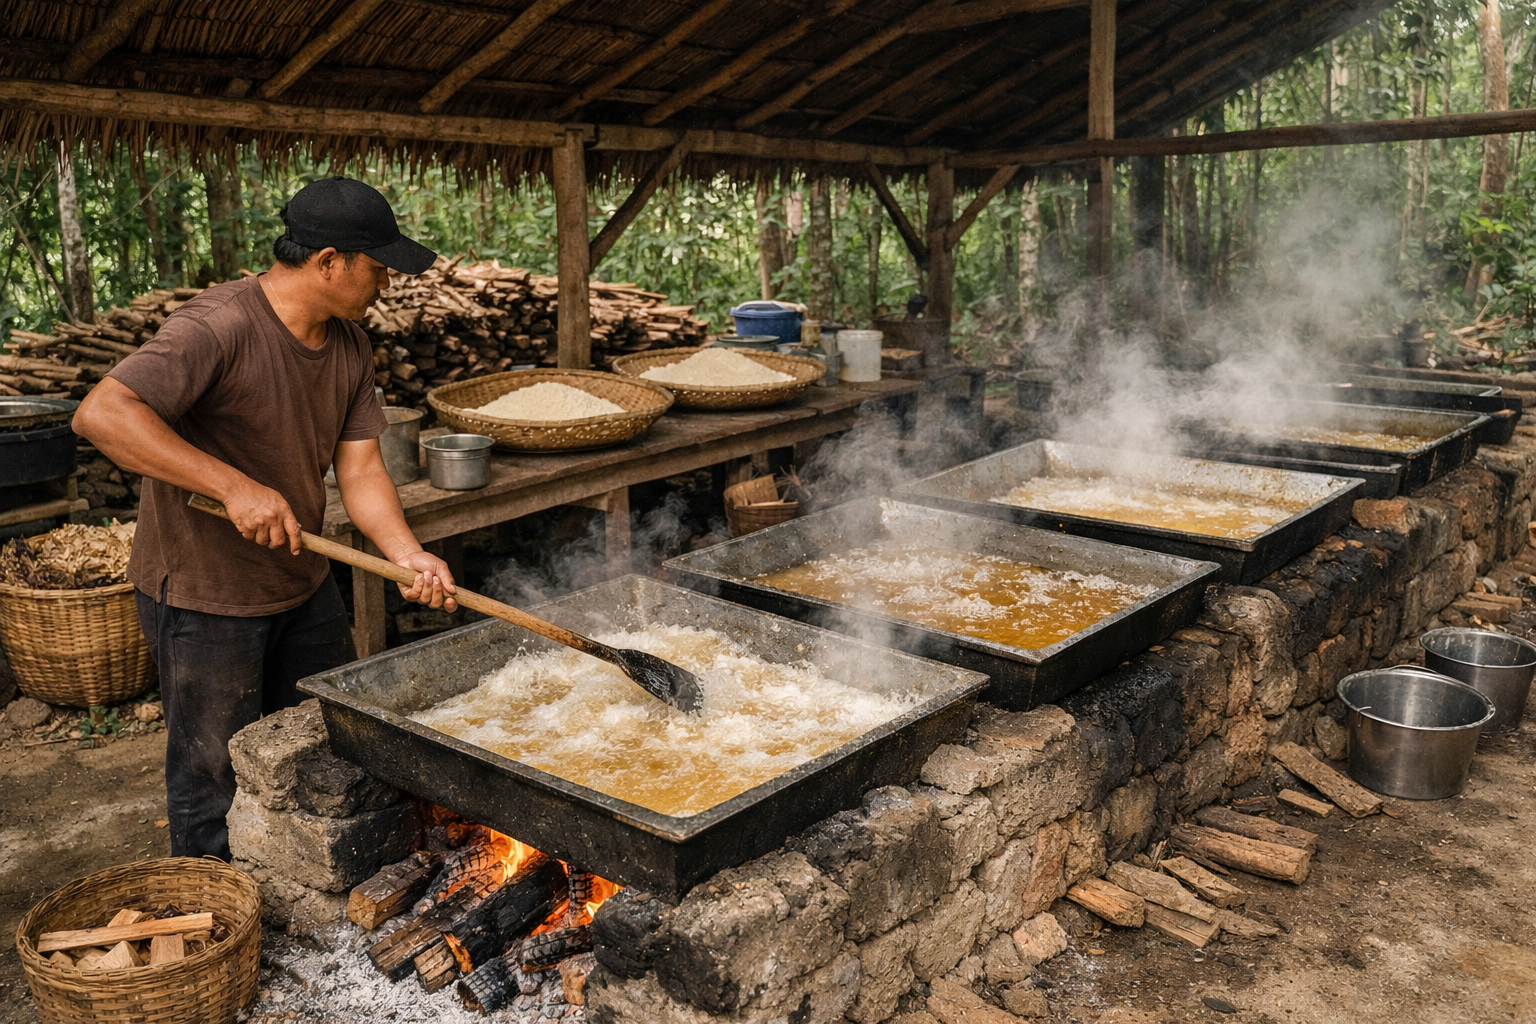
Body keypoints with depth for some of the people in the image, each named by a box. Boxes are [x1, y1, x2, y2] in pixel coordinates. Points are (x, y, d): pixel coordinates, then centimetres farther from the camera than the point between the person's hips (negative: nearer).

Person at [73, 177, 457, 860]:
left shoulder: (349, 345, 1)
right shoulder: (219, 326, -25)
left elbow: (359, 470, -3)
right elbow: (101, 414, -35)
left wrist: (407, 554, -19)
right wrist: (236, 486, -38)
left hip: (303, 585, 9)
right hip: (204, 598, -8)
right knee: (216, 782, 6)